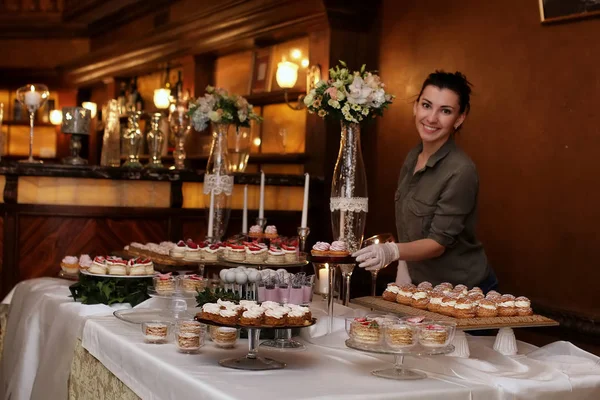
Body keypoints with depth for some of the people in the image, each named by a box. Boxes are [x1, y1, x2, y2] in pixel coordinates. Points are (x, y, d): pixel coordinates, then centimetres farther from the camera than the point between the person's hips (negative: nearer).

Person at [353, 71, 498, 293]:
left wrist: (392, 252, -38)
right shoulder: (412, 157, 1)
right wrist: (402, 274, 0)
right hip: (423, 284, 7)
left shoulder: (460, 171, -23)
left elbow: (440, 242, -23)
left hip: (464, 291, -7)